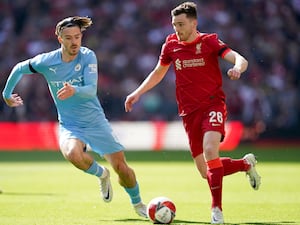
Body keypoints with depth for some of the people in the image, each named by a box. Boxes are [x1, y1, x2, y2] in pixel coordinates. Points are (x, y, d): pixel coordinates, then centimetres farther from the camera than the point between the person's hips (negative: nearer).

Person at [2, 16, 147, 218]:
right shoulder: (47, 61, -9)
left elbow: (91, 90, -24)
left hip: (96, 122, 0)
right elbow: (19, 69, 10)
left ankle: (138, 204, 24)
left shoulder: (88, 57, -12)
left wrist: (74, 91, -45)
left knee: (121, 166, -6)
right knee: (73, 153, -34)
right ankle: (101, 174, 0)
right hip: (69, 126, 0)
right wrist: (7, 94, 22)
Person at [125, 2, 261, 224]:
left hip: (213, 104, -4)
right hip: (189, 112, 4)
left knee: (210, 150, -30)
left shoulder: (209, 41, -5)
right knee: (206, 172, 1)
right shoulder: (171, 45, 6)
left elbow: (241, 60, -16)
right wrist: (137, 93, 16)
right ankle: (246, 164, 29)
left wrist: (237, 68, -39)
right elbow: (159, 72, 23)